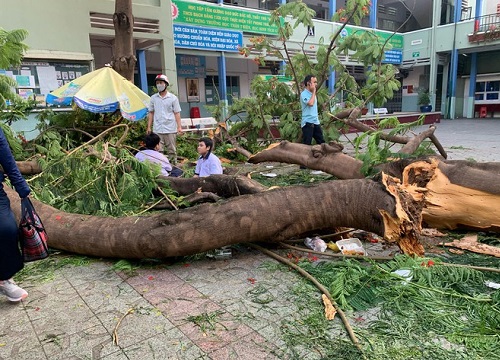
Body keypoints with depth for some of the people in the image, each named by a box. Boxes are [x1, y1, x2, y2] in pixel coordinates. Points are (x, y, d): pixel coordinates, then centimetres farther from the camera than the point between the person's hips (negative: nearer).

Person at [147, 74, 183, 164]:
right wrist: (149, 127, 6)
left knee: (172, 151, 5)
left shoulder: (173, 98, 2)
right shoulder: (153, 98, 9)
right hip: (157, 130, 2)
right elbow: (151, 113, 12)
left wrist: (179, 127, -9)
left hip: (170, 129, -2)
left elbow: (177, 113, 0)